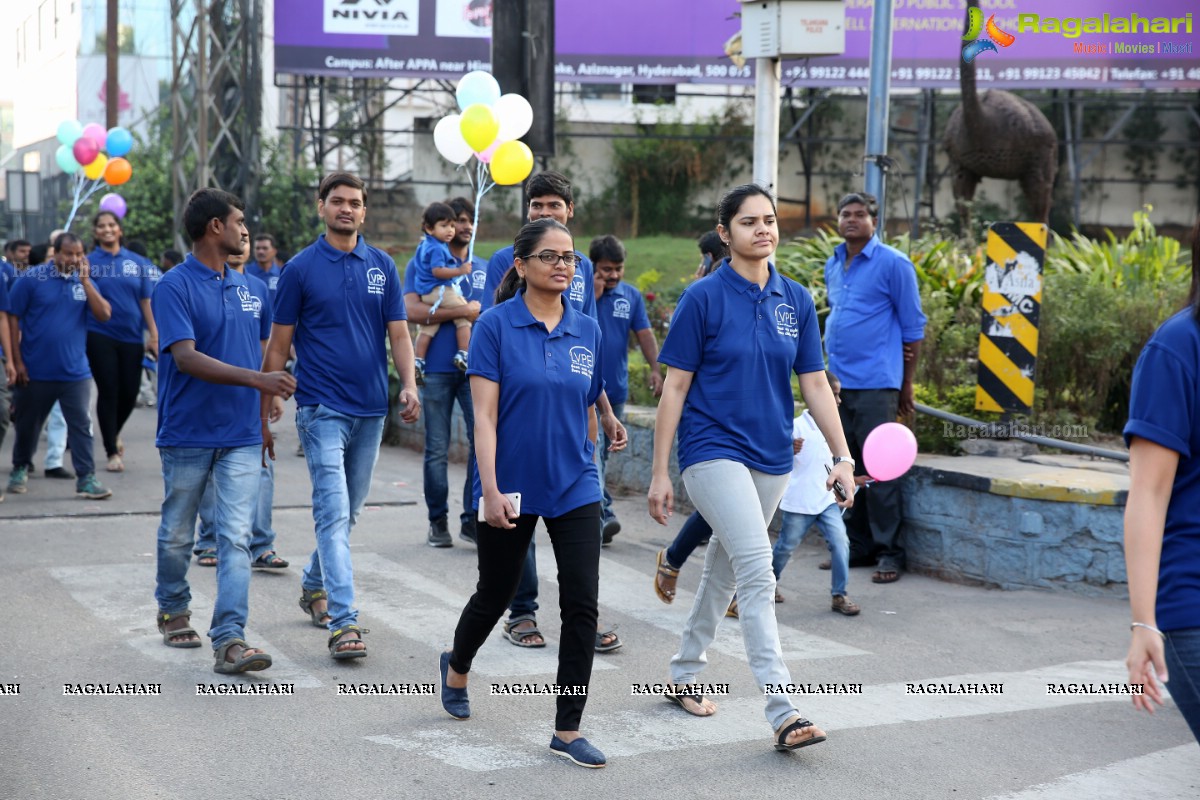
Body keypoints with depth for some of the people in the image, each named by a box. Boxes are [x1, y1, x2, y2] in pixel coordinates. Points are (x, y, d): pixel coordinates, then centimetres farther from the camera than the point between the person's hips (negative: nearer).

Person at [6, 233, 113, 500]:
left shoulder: (83, 282, 6)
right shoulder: (31, 278, -5)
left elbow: (104, 314, -6)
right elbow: (12, 319, -3)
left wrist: (85, 281, -12)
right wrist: (17, 361, -7)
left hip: (75, 371, 2)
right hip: (35, 371, -2)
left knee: (81, 425, -3)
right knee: (27, 425, 13)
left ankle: (86, 478, -1)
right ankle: (20, 469, 32)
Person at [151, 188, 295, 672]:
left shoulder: (243, 286, 11)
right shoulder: (175, 287, -11)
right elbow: (186, 357, -22)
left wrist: (272, 392, 11)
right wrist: (256, 378, -31)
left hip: (240, 436, 4)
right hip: (187, 434, -4)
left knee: (235, 537, -7)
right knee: (177, 535, 13)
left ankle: (229, 638, -11)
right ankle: (172, 611, 36)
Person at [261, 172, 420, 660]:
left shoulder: (382, 266, 7)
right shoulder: (301, 268, -2)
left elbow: (398, 333, 7)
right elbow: (279, 346, 1)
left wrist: (409, 385, -11)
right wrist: (263, 415, -1)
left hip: (371, 409, 4)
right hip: (322, 408, -4)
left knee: (348, 511, 16)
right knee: (334, 513, -13)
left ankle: (314, 586, 37)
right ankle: (343, 622, -17)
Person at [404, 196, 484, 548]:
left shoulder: (485, 269, 15)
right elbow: (412, 310, -11)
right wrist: (463, 311, -12)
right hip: (437, 369, -3)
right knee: (437, 449, 4)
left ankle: (472, 518, 4)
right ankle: (438, 521, 15)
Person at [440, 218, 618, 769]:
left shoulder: (587, 330, 4)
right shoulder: (496, 325, -8)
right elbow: (484, 413, -13)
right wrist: (490, 489, -19)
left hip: (574, 487, 3)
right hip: (512, 486, -3)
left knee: (582, 604, -6)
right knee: (496, 593, 15)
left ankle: (568, 730, 3)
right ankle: (457, 667, 46)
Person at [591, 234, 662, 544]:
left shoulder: (631, 295, 9)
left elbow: (645, 334, 4)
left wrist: (655, 369, -11)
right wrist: (593, 295, -17)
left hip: (616, 390, 5)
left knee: (601, 456, 12)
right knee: (593, 452, -16)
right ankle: (603, 515, -24)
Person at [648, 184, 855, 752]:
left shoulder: (796, 301, 5)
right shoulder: (704, 297, -8)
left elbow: (815, 385, 8)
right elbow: (674, 387, -6)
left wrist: (842, 457, 0)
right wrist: (659, 473, -8)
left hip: (771, 457, 6)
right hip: (714, 451, -5)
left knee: (724, 568, 18)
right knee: (758, 572, -18)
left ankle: (684, 674, 37)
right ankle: (783, 714, -20)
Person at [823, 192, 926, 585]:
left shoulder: (893, 264, -5)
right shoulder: (832, 266, 15)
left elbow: (913, 327, -3)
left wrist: (906, 384, -3)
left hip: (875, 384, -7)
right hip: (837, 382, 7)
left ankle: (889, 552, 0)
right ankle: (857, 546, 18)